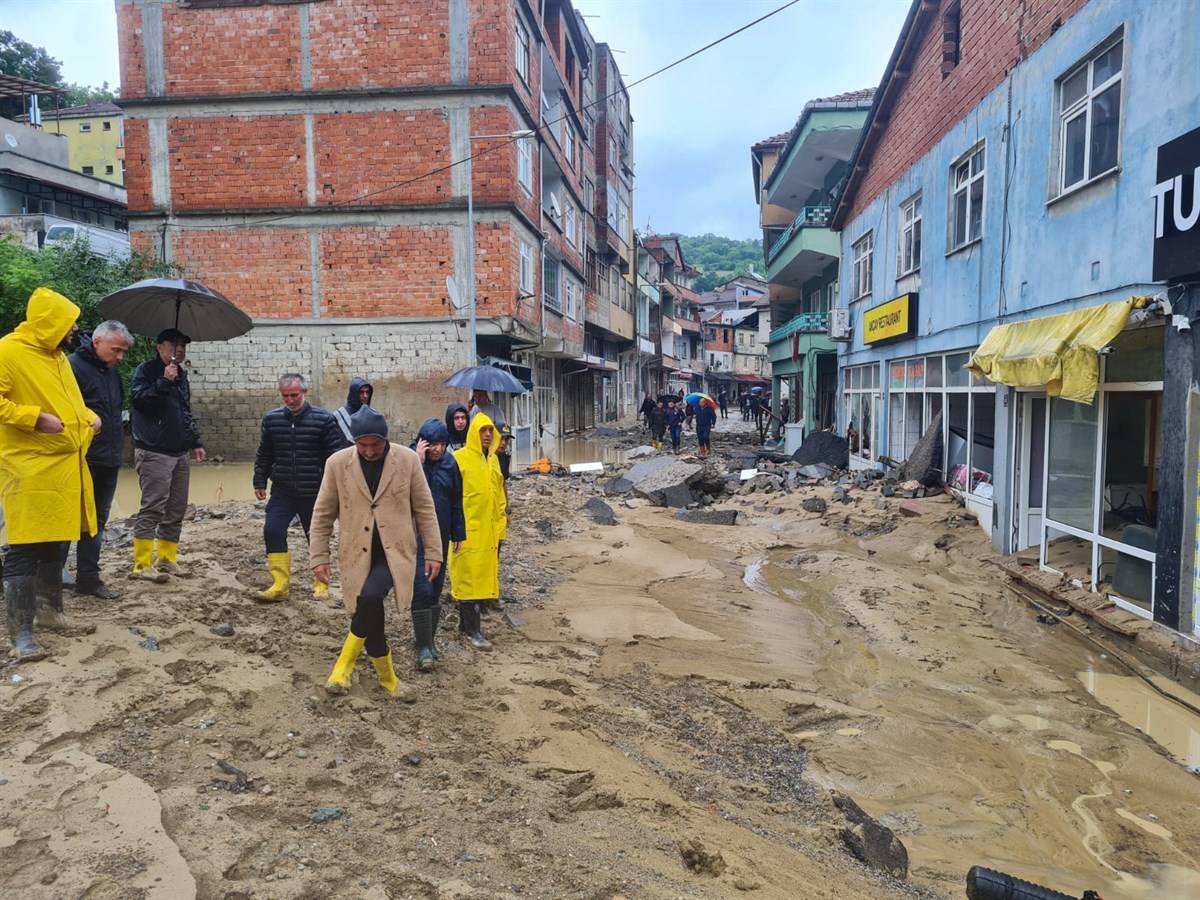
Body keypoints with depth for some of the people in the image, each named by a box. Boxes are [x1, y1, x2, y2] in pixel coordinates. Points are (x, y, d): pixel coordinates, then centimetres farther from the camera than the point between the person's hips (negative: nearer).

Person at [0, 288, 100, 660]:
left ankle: (50, 609, 30)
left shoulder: (57, 355, 15)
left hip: (64, 464, 8)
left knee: (54, 542, 16)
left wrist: (88, 416, 8)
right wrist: (36, 418, -22)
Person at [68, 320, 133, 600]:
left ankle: (88, 577, 20)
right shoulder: (73, 366, -12)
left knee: (97, 523, 12)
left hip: (108, 461, 8)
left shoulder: (112, 372, 15)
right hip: (83, 461, -8)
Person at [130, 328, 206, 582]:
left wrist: (196, 442, 21)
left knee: (177, 509, 9)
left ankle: (166, 558, 19)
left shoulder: (181, 375, 19)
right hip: (154, 453, -8)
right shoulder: (147, 370, -2)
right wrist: (164, 381, -22)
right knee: (152, 508, -10)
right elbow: (137, 399, -18)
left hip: (179, 454, 8)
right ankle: (143, 564, -7)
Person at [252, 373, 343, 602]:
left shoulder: (324, 419, -8)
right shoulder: (271, 419, 4)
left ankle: (321, 584, 25)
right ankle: (281, 584, -2)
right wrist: (260, 482, 10)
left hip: (314, 493, -3)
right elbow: (263, 455, 13)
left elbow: (334, 457, -6)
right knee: (272, 530, -10)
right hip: (282, 492, 3)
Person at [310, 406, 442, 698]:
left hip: (395, 552, -2)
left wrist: (433, 552, 2)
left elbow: (424, 509, 2)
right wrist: (318, 557, 3)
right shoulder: (337, 463, -2)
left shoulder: (407, 460, -4)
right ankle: (387, 677, 26)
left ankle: (346, 662, -5)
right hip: (358, 554, 2)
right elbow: (322, 515, 5)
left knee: (370, 598, -27)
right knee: (370, 612, 3)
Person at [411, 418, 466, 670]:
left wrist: (458, 534, 11)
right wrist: (418, 462, -26)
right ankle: (424, 646, -4)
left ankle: (428, 636, 25)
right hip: (414, 536, -4)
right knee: (422, 590, -11)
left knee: (435, 589, 11)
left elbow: (456, 501, 10)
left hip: (440, 536, 5)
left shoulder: (449, 463, 3)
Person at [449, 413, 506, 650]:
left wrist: (501, 525, 16)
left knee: (485, 575, 11)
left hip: (490, 531, 7)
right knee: (469, 578, -3)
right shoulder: (459, 459, -7)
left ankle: (466, 622, 23)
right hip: (468, 530, -7)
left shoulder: (493, 459, 13)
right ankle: (472, 630, 3)